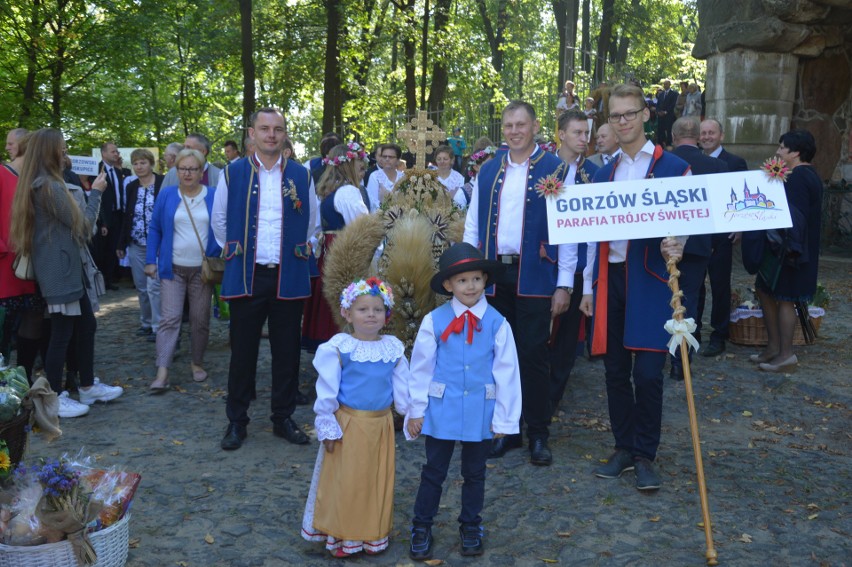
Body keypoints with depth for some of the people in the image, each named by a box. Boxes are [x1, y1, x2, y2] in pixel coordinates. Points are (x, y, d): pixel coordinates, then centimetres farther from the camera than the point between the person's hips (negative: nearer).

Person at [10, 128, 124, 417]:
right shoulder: (51, 187, -19)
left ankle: (88, 387, 26)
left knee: (86, 324, 16)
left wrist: (84, 192, 9)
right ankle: (55, 399, 9)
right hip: (61, 269, -10)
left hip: (64, 267, 10)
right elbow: (82, 223, -10)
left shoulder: (34, 186, 11)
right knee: (62, 331, -1)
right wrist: (95, 192, 1)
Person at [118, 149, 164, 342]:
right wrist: (121, 244, 13)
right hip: (136, 244, 6)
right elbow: (127, 216, 15)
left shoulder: (163, 183, -7)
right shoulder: (131, 187, 10)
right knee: (141, 286, 11)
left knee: (153, 285, -9)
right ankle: (146, 323, 23)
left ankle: (158, 326, -1)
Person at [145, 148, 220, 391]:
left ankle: (197, 363, 25)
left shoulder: (214, 196, 1)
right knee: (169, 319, -6)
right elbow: (154, 229, 7)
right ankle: (162, 373, -8)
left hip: (203, 269, 0)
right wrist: (151, 260, 0)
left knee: (200, 319, 8)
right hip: (172, 268, 0)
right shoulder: (166, 195, 3)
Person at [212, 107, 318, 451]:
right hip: (246, 276, -1)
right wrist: (235, 254, 10)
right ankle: (236, 422, 17)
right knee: (243, 351, 5)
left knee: (287, 351, 8)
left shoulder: (301, 175, 5)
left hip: (289, 277, 1)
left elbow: (311, 222, 15)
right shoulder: (233, 173, 2)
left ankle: (283, 418, 21)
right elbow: (219, 221, 11)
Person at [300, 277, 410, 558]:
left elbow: (403, 389, 8)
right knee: (346, 482, 7)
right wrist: (328, 428, -9)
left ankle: (374, 534, 30)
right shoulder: (338, 348, -13)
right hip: (349, 425, -4)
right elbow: (326, 393, -10)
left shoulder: (394, 348, 0)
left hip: (381, 425, 4)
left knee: (379, 482, 14)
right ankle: (341, 535, 23)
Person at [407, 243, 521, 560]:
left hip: (480, 412, 1)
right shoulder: (434, 321, -9)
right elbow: (421, 368, -2)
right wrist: (416, 411, 0)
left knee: (474, 473, 17)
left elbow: (506, 373, -3)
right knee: (434, 472, 11)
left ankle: (471, 527, 35)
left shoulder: (497, 323, -7)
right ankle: (421, 528, 27)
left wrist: (504, 417, -1)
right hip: (441, 410, -1)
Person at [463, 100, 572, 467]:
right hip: (493, 275, 4)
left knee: (533, 355, 0)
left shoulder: (555, 170, -1)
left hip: (534, 277, -4)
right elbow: (472, 225, 12)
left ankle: (538, 435, 14)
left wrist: (564, 285, -8)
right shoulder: (488, 172, 11)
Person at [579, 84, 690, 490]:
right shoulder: (603, 174, 14)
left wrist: (675, 247, -22)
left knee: (647, 372, -5)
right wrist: (588, 287, 11)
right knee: (616, 370, 9)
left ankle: (645, 456, 10)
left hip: (651, 280, -4)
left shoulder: (673, 167, 1)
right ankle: (624, 448, 22)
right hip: (610, 278, 4)